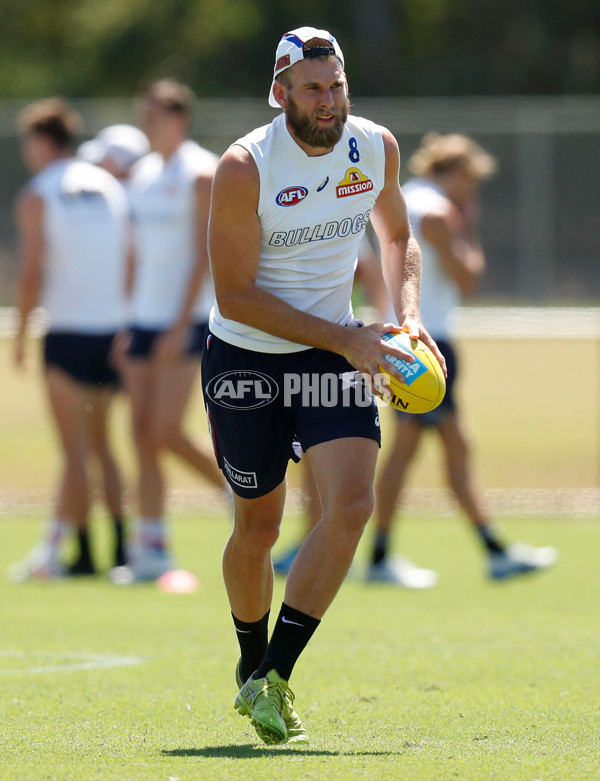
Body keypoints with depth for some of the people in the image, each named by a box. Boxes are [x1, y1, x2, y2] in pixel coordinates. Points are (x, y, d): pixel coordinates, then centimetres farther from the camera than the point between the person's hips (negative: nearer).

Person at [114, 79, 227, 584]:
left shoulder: (201, 174, -9)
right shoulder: (142, 174, 14)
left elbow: (205, 254, -14)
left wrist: (180, 325, -18)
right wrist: (126, 323, 13)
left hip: (184, 323, -7)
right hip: (145, 317, 7)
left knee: (167, 433, -12)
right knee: (143, 433, 1)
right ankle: (152, 548, 3)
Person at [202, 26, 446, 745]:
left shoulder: (376, 147, -4)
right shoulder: (245, 168, -19)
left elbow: (396, 235, 17)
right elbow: (235, 294, -19)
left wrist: (406, 314, -1)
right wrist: (344, 339, -22)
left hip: (335, 358, 3)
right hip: (246, 361, -3)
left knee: (351, 505, -16)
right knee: (258, 527, 6)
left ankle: (272, 679, -11)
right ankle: (251, 663, 34)